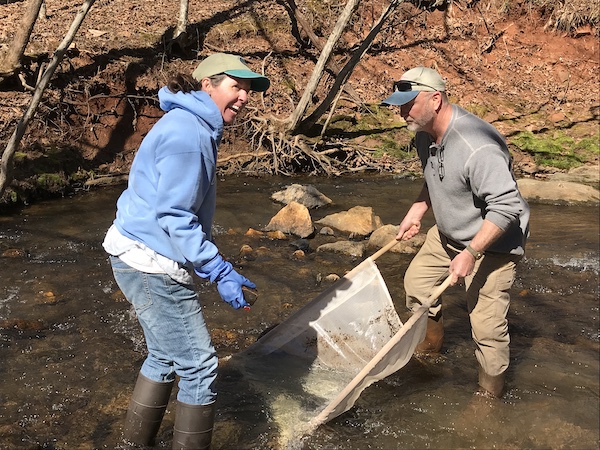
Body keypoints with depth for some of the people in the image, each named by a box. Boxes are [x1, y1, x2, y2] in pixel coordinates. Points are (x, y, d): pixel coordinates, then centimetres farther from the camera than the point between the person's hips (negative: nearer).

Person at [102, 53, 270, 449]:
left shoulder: (195, 127, 13)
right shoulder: (188, 134, -20)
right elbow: (175, 217, -23)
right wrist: (220, 271, -24)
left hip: (143, 258, 11)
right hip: (152, 267, -11)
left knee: (166, 357, 22)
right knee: (199, 364, -1)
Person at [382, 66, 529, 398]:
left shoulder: (477, 147, -34)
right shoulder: (425, 136, -3)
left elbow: (506, 206, -34)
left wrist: (471, 253, -36)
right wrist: (415, 214, 10)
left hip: (491, 243, -9)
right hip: (447, 234, 9)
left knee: (487, 326, -9)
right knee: (416, 282, 19)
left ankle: (490, 395, 12)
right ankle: (430, 345, 43)